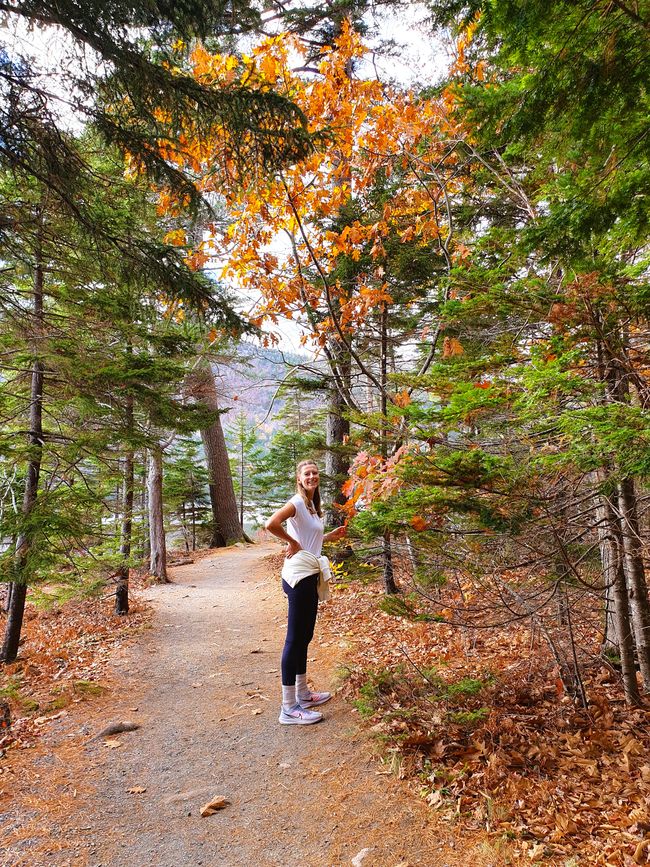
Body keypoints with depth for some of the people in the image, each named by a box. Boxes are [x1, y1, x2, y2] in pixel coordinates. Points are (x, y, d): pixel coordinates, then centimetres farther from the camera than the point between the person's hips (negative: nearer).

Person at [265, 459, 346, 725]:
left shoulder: (311, 505, 14)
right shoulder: (297, 502, -14)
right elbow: (271, 524, -31)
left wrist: (331, 536, 14)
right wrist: (292, 543, -19)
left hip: (309, 576, 10)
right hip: (298, 576, -10)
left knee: (304, 637, 18)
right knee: (295, 638, -4)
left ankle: (303, 694, 32)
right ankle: (289, 708, 5)